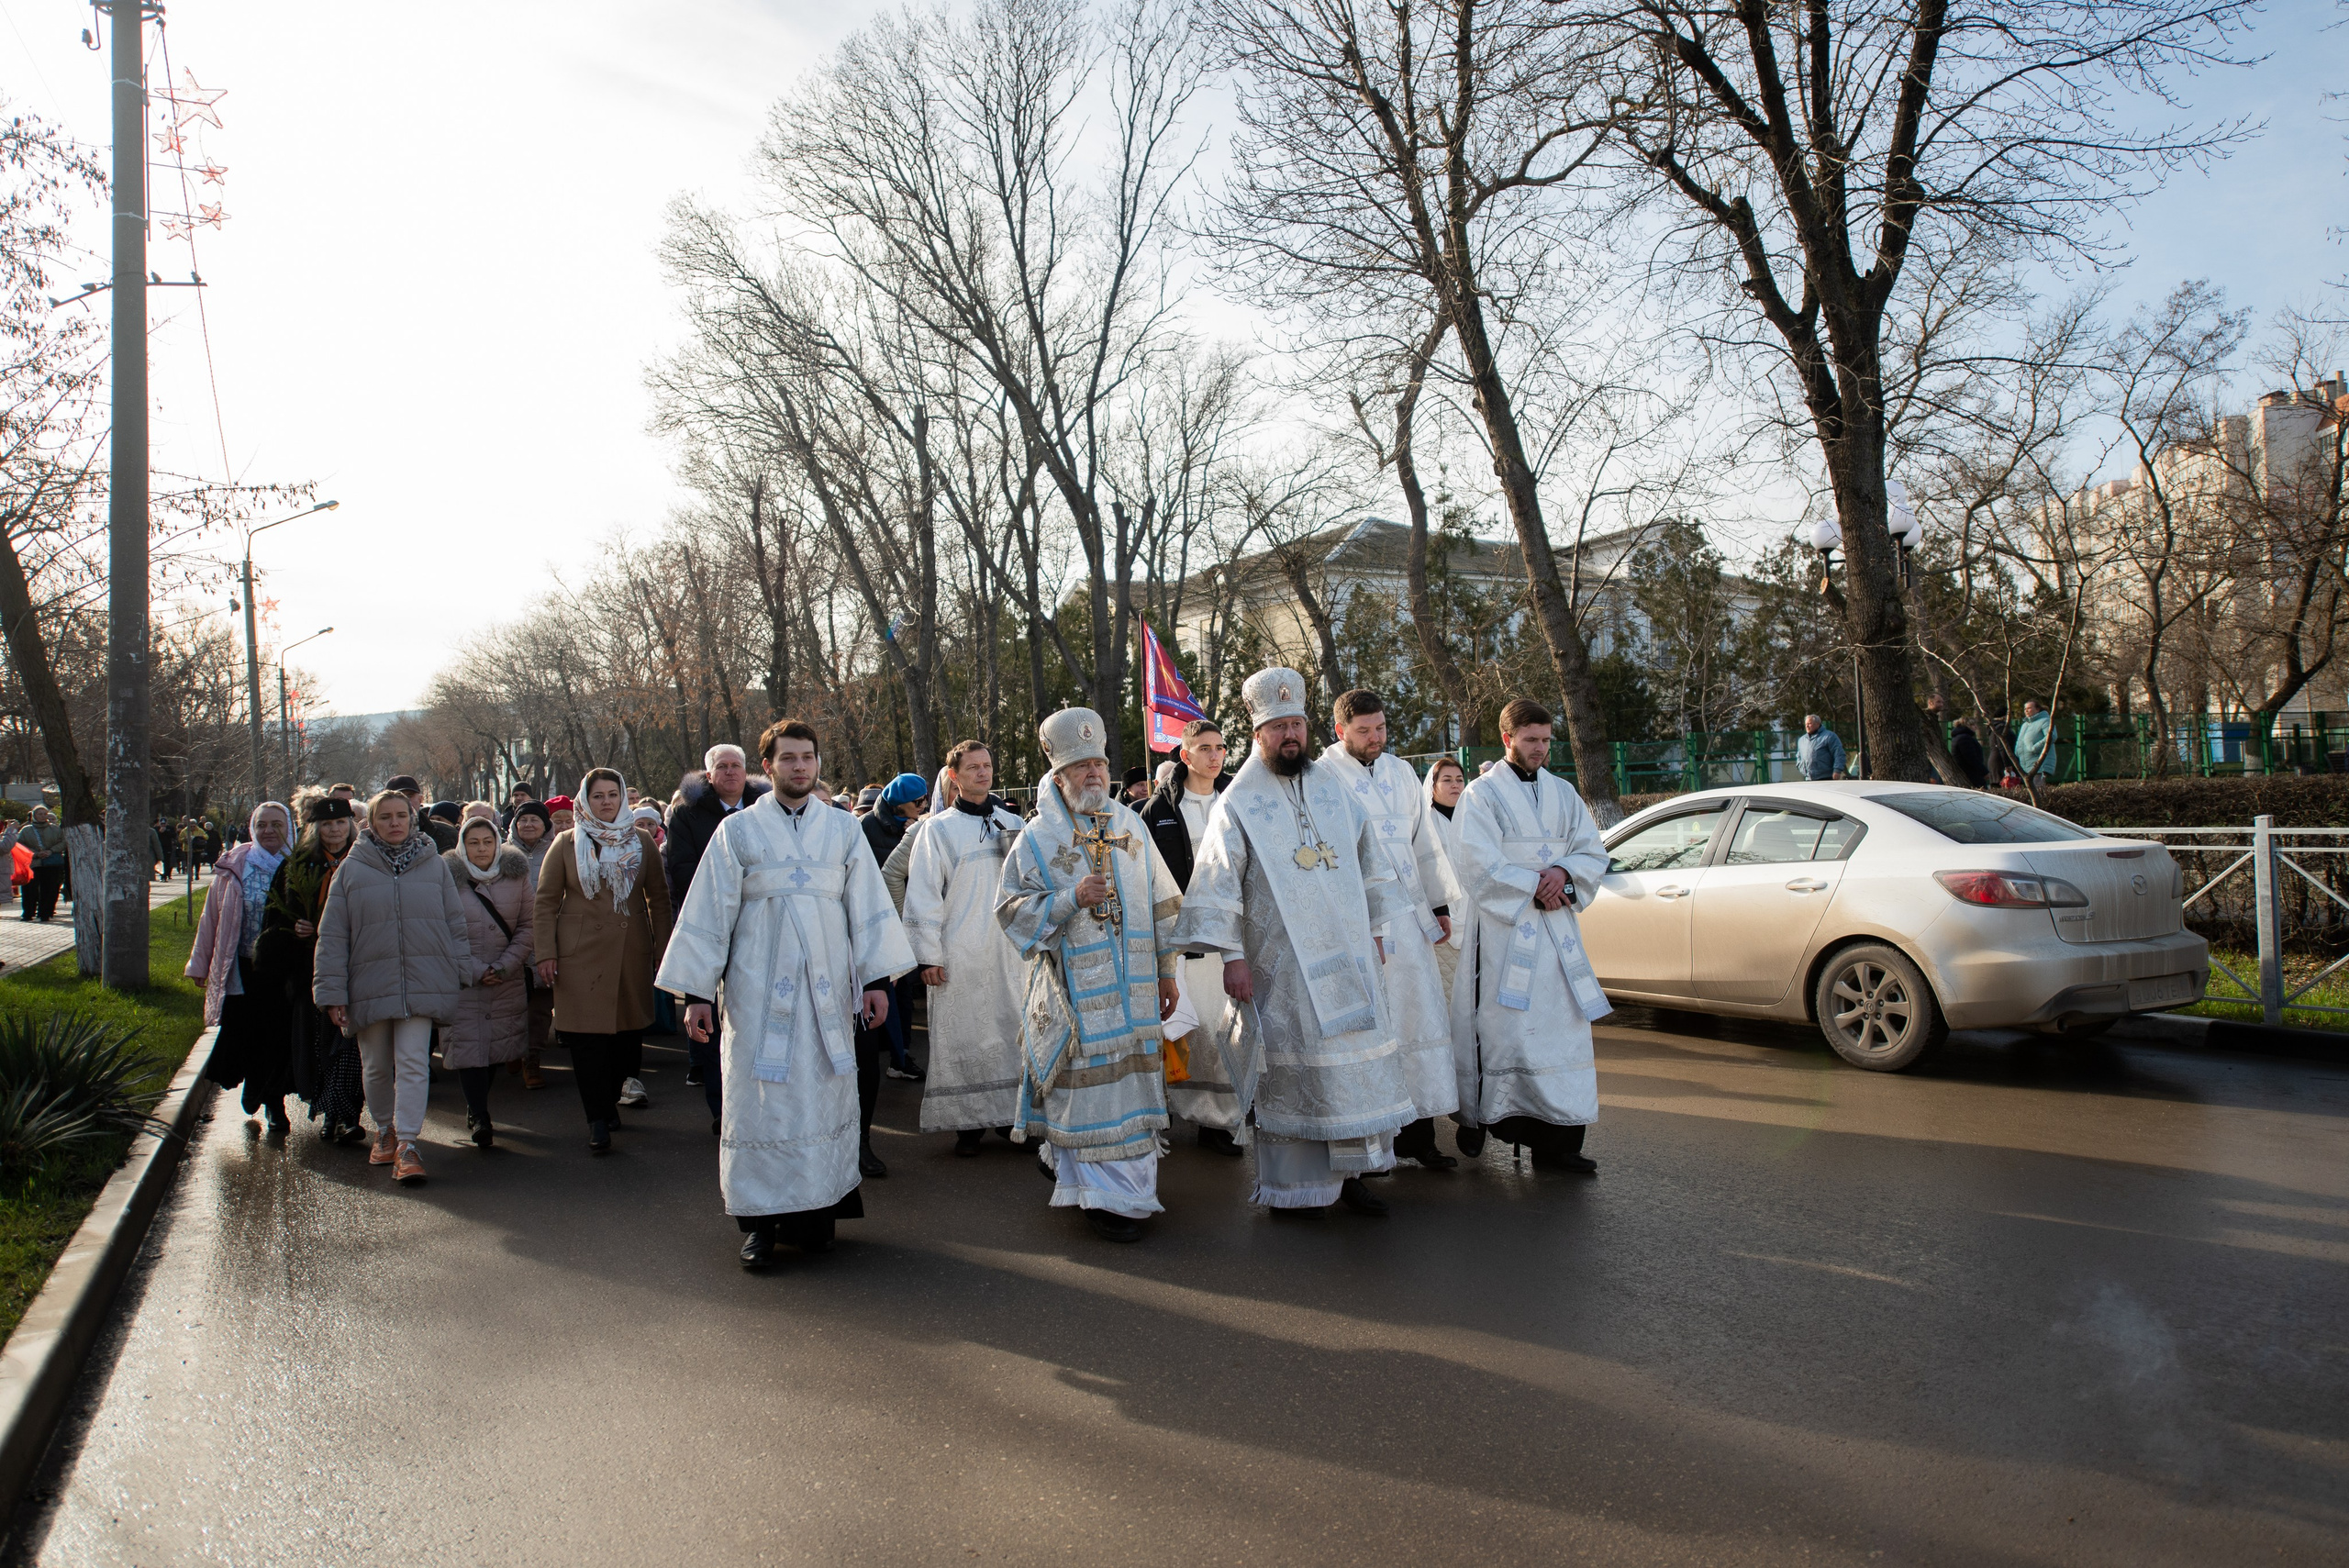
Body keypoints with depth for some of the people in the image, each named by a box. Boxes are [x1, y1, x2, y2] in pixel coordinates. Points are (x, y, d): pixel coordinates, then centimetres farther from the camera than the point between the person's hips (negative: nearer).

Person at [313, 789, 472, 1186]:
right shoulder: (352, 868, 2)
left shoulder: (434, 865, 5)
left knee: (413, 1063, -9)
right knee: (376, 1066, 14)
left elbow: (455, 923, 9)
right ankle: (385, 1131, 34)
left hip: (422, 984, -1)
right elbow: (332, 935, 2)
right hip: (369, 985, 1)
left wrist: (461, 976, 3)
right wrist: (332, 992, -2)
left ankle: (407, 1145, -7)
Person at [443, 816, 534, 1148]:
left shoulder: (516, 875, 3)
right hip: (462, 980, -3)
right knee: (467, 1045, -9)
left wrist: (504, 965, -7)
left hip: (507, 980, 3)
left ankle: (476, 1111, 23)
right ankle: (480, 1118, -8)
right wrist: (475, 970, -11)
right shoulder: (448, 878, -5)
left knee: (498, 1044, 6)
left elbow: (527, 925, 4)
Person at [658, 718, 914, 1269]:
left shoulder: (844, 829, 8)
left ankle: (815, 1209, 15)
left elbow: (868, 906, 8)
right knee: (760, 1099, 1)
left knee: (824, 1094, 3)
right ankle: (759, 1220, 10)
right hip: (759, 989, -1)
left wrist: (876, 977, 1)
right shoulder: (737, 830, 3)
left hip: (828, 987, 2)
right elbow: (708, 913, 2)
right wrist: (697, 991, -2)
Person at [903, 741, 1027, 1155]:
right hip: (960, 954, -3)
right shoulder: (937, 828, 0)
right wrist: (928, 955, -7)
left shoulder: (1013, 824, 11)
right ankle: (968, 1122, 11)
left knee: (1014, 1032, 4)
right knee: (963, 1036, 1)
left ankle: (1013, 1114, 16)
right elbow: (924, 895, -3)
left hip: (1011, 949, 3)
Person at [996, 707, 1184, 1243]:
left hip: (1134, 986, 4)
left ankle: (1135, 1184, 25)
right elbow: (1012, 908, -5)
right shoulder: (1037, 836, -2)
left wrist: (1166, 970, 14)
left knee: (1133, 1078, 9)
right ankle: (1102, 1194, 8)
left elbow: (1160, 900, 14)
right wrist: (1072, 899, -19)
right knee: (1091, 1084, -3)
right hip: (1076, 990, -4)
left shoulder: (1130, 823, 9)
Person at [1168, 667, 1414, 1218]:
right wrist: (1232, 956, -13)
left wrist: (1375, 931, 12)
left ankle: (1349, 1174, 19)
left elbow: (1369, 859, 15)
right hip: (1282, 965, -5)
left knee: (1357, 1059, 6)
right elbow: (1217, 884, -7)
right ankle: (1289, 1188, 12)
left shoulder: (1332, 785, 9)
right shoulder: (1239, 803, -5)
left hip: (1348, 956, 5)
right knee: (1291, 1068, 0)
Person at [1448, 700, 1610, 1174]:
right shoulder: (1481, 794, -1)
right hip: (1502, 932, -5)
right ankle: (1477, 1120, 9)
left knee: (1562, 1028, 1)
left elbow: (1593, 853, 11)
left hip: (1557, 931, 5)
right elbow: (1478, 865, -10)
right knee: (1500, 1028, -5)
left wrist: (1563, 873, -9)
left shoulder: (1563, 792, 15)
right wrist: (1535, 886, -12)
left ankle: (1557, 1143, 5)